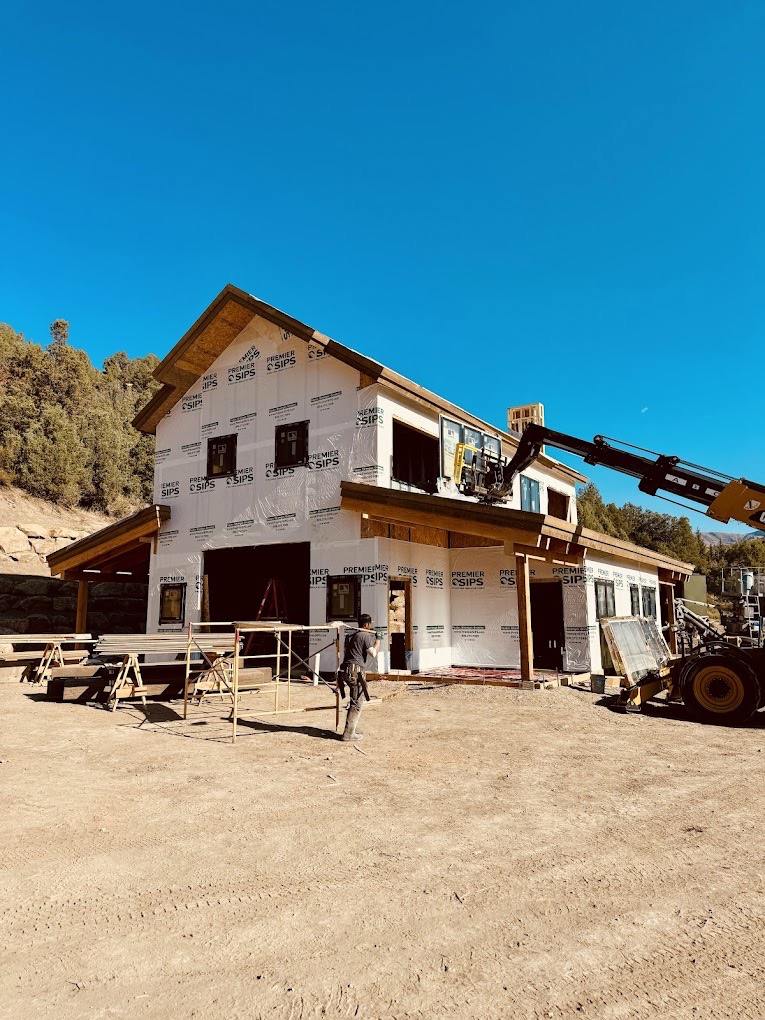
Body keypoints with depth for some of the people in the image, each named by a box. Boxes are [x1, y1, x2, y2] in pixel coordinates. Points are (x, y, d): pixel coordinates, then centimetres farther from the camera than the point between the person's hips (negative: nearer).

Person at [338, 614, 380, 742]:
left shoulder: (350, 634, 17)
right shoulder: (366, 636, -7)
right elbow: (373, 652, -14)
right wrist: (378, 640, 2)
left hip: (345, 670, 9)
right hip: (356, 671, -8)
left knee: (354, 701, 20)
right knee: (356, 704, -3)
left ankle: (350, 728, 26)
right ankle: (348, 734, -4)